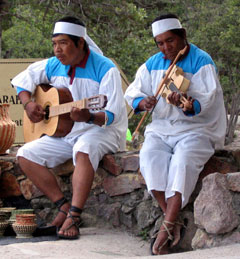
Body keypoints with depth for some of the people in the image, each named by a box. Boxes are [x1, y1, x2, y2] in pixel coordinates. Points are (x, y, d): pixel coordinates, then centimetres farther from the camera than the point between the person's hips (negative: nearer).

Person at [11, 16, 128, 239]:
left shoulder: (104, 69, -15)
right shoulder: (54, 66, 3)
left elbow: (113, 114, -22)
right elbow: (23, 79, 17)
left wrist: (89, 117, -43)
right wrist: (28, 104, -2)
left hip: (103, 130, -7)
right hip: (65, 131, 7)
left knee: (84, 149, -41)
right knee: (25, 155, -10)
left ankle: (74, 217, -41)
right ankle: (64, 206, -11)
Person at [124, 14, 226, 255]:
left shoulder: (201, 62, -7)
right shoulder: (153, 64, 11)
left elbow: (204, 102, -18)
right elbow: (133, 92, 9)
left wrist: (187, 106, -41)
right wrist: (142, 102, -16)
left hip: (197, 129, -4)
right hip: (161, 128, 5)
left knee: (183, 162, -33)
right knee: (150, 157, -27)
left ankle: (166, 227, -35)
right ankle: (173, 223, -25)